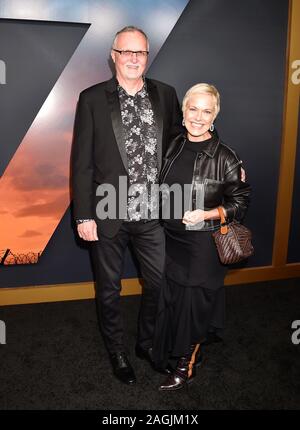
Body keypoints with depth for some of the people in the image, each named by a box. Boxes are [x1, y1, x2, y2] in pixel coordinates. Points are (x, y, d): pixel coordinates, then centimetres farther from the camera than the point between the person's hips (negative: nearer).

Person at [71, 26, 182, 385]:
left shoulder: (165, 95, 4)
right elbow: (81, 162, -6)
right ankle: (116, 350, 40)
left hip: (152, 214, 3)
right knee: (109, 289, 15)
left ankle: (147, 342, 42)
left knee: (159, 283, 15)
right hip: (108, 216, -2)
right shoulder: (92, 99, -5)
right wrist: (84, 215, -9)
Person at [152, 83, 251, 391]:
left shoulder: (224, 157, -14)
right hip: (171, 239, 5)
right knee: (170, 300, 17)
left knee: (193, 303, 9)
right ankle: (168, 355, 41)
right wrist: (166, 219, 4)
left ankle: (187, 366, 32)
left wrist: (206, 214, -20)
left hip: (203, 244, -5)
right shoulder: (174, 146, 1)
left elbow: (240, 202, -8)